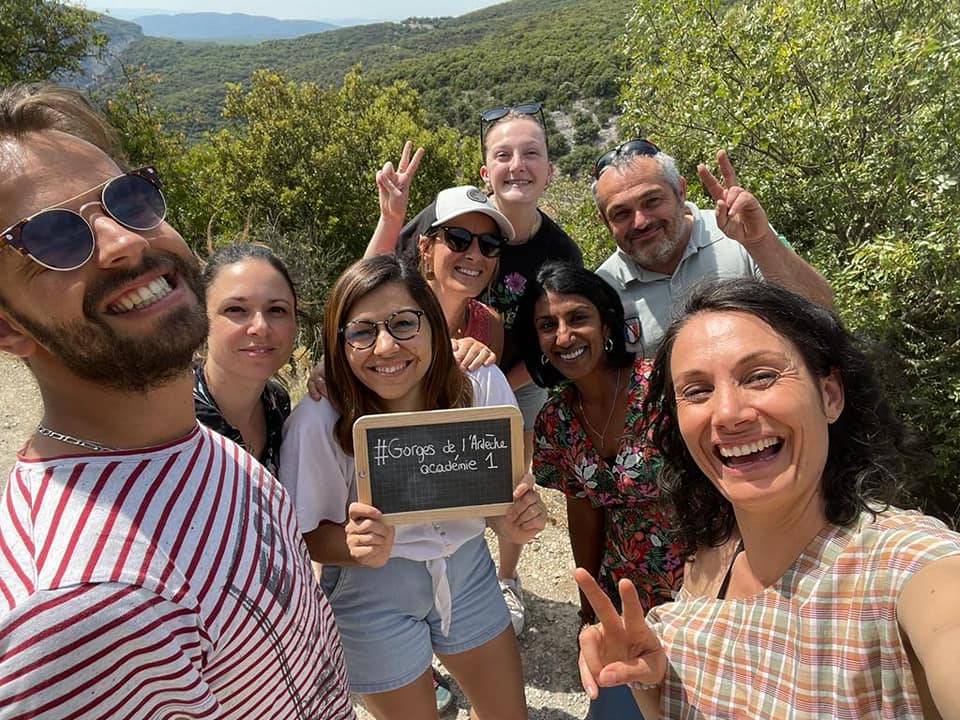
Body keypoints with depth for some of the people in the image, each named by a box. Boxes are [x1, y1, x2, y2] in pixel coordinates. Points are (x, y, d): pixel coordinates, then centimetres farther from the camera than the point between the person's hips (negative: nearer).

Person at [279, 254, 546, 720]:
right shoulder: (318, 422, -27)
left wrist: (513, 523, -25)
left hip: (468, 570, 3)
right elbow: (306, 536, -12)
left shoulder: (482, 385, -19)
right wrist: (362, 549, -32)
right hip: (372, 593, -3)